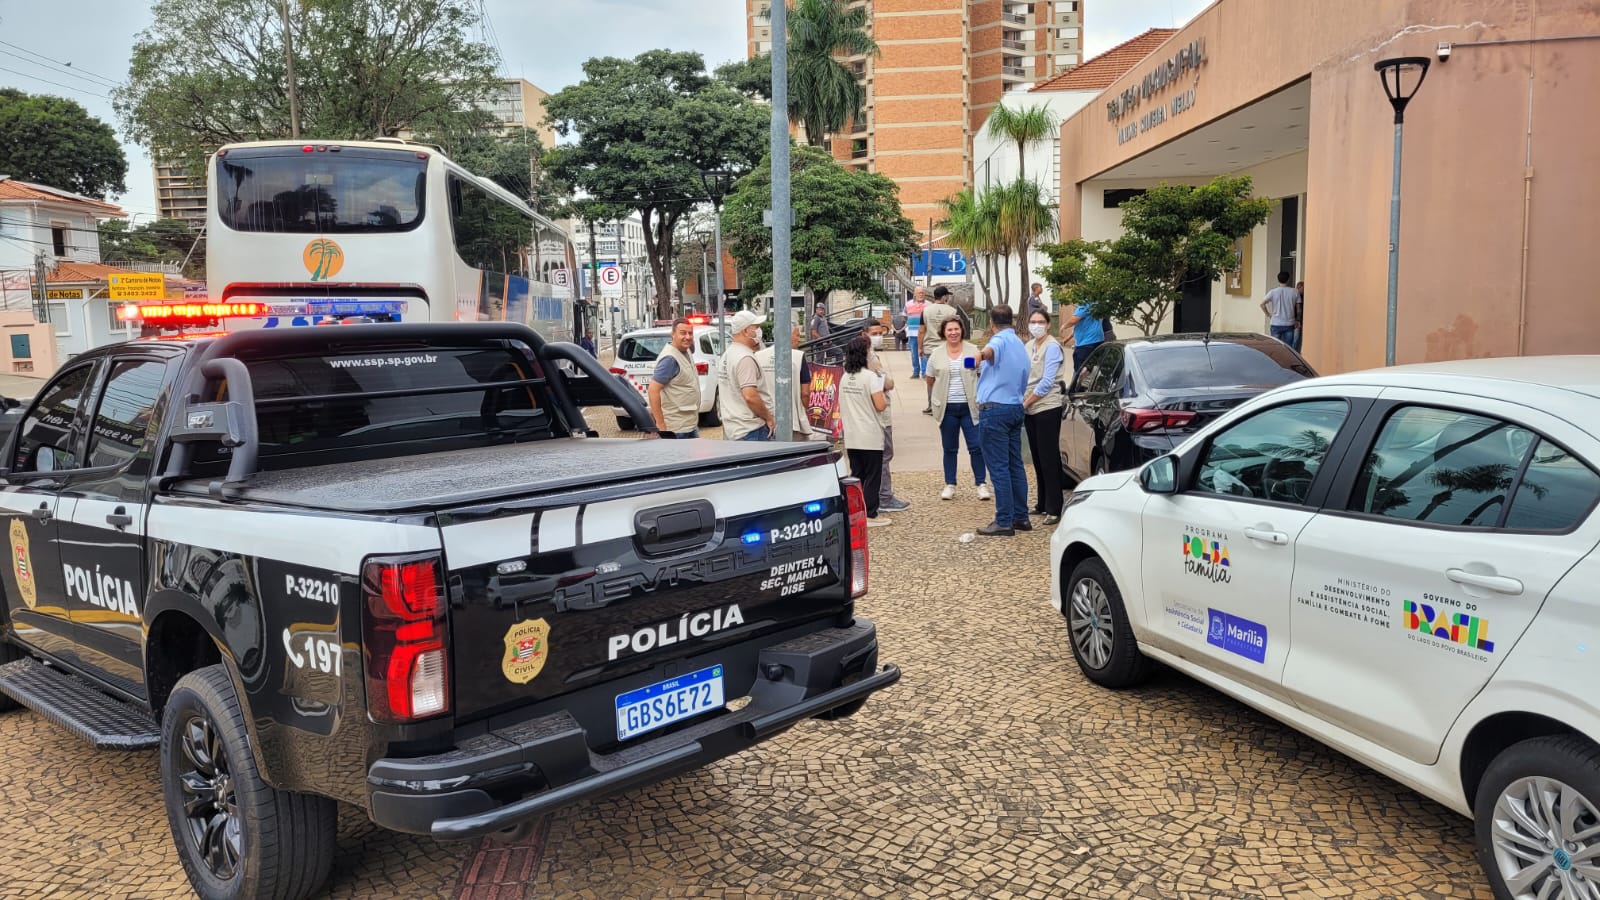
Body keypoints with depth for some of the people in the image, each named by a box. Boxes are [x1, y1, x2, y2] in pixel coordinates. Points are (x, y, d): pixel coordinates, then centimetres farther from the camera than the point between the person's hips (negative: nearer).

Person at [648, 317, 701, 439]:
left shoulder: (686, 352, 10)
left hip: (691, 424, 10)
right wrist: (661, 424, -25)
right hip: (676, 429, -10)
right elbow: (653, 390, -24)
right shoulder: (670, 358, -20)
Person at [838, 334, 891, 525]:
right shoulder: (870, 376, -13)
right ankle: (870, 515, 2)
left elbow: (840, 408, 13)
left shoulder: (844, 377, 7)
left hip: (851, 437, 7)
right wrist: (886, 399, 1)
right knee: (872, 477, 1)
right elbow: (880, 406, -17)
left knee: (856, 475, 14)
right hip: (870, 437, -6)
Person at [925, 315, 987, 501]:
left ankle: (981, 484, 8)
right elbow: (930, 380, 13)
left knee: (976, 446, -2)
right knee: (949, 448, 9)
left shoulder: (973, 351, 2)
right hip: (947, 408, 1)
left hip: (970, 407, -1)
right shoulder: (937, 355, 4)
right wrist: (942, 393, 6)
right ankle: (949, 485, 18)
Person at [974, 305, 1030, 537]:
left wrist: (982, 354, -58)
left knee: (999, 468, -6)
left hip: (994, 409, -9)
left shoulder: (1000, 339, -10)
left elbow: (991, 350, -38)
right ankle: (1021, 517, 18)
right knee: (1015, 465, 13)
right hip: (1016, 407, 9)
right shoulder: (1021, 345, 19)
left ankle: (1004, 522, -5)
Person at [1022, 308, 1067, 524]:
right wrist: (1023, 403, 4)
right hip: (1030, 409, 7)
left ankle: (1053, 509, -1)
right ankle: (1042, 504, 22)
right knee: (1037, 457, 12)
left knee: (1049, 458, -5)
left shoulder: (1052, 347, -9)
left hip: (1047, 408, -7)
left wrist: (1026, 402, -12)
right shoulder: (1028, 347, 12)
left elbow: (1047, 381, -16)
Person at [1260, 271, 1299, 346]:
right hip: (1289, 324, 1)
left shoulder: (1273, 292, -4)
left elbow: (1262, 304, -9)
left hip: (1276, 324, -1)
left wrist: (1268, 314, 3)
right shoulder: (1294, 292, -1)